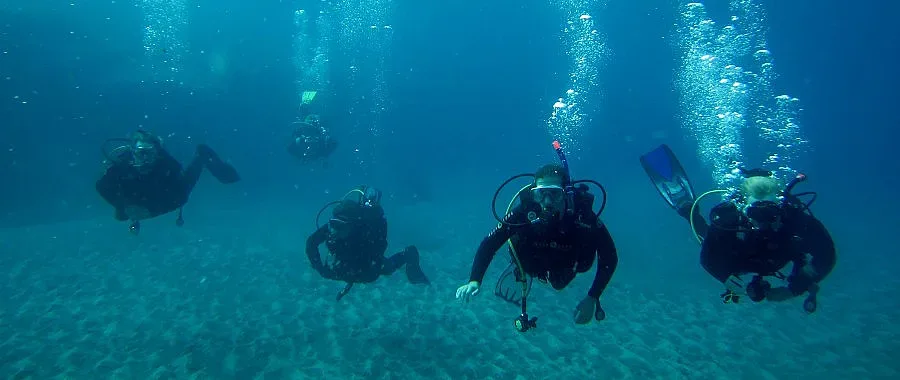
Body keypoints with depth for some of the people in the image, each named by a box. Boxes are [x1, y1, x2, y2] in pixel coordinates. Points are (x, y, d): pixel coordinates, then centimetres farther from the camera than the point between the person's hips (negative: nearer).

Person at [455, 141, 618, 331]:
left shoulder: (584, 215, -41)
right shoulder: (525, 210, -40)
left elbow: (609, 258, -31)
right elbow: (489, 244, -36)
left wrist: (592, 299, -36)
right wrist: (474, 281, -50)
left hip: (566, 267, -1)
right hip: (533, 266, 2)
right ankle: (522, 273, 22)